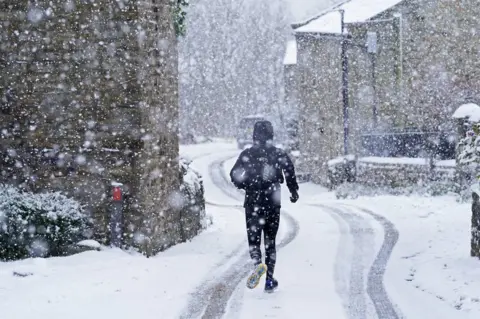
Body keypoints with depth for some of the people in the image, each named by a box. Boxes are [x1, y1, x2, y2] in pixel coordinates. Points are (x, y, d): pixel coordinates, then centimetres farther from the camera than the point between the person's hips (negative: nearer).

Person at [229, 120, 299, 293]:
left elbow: (235, 175, -4)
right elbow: (290, 172, -10)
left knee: (253, 238, 5)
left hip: (252, 202, -1)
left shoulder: (247, 154, -1)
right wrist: (294, 191, 4)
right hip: (273, 202, 1)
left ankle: (258, 263, -26)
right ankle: (269, 279, 8)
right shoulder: (279, 154, 1)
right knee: (270, 241, 11)